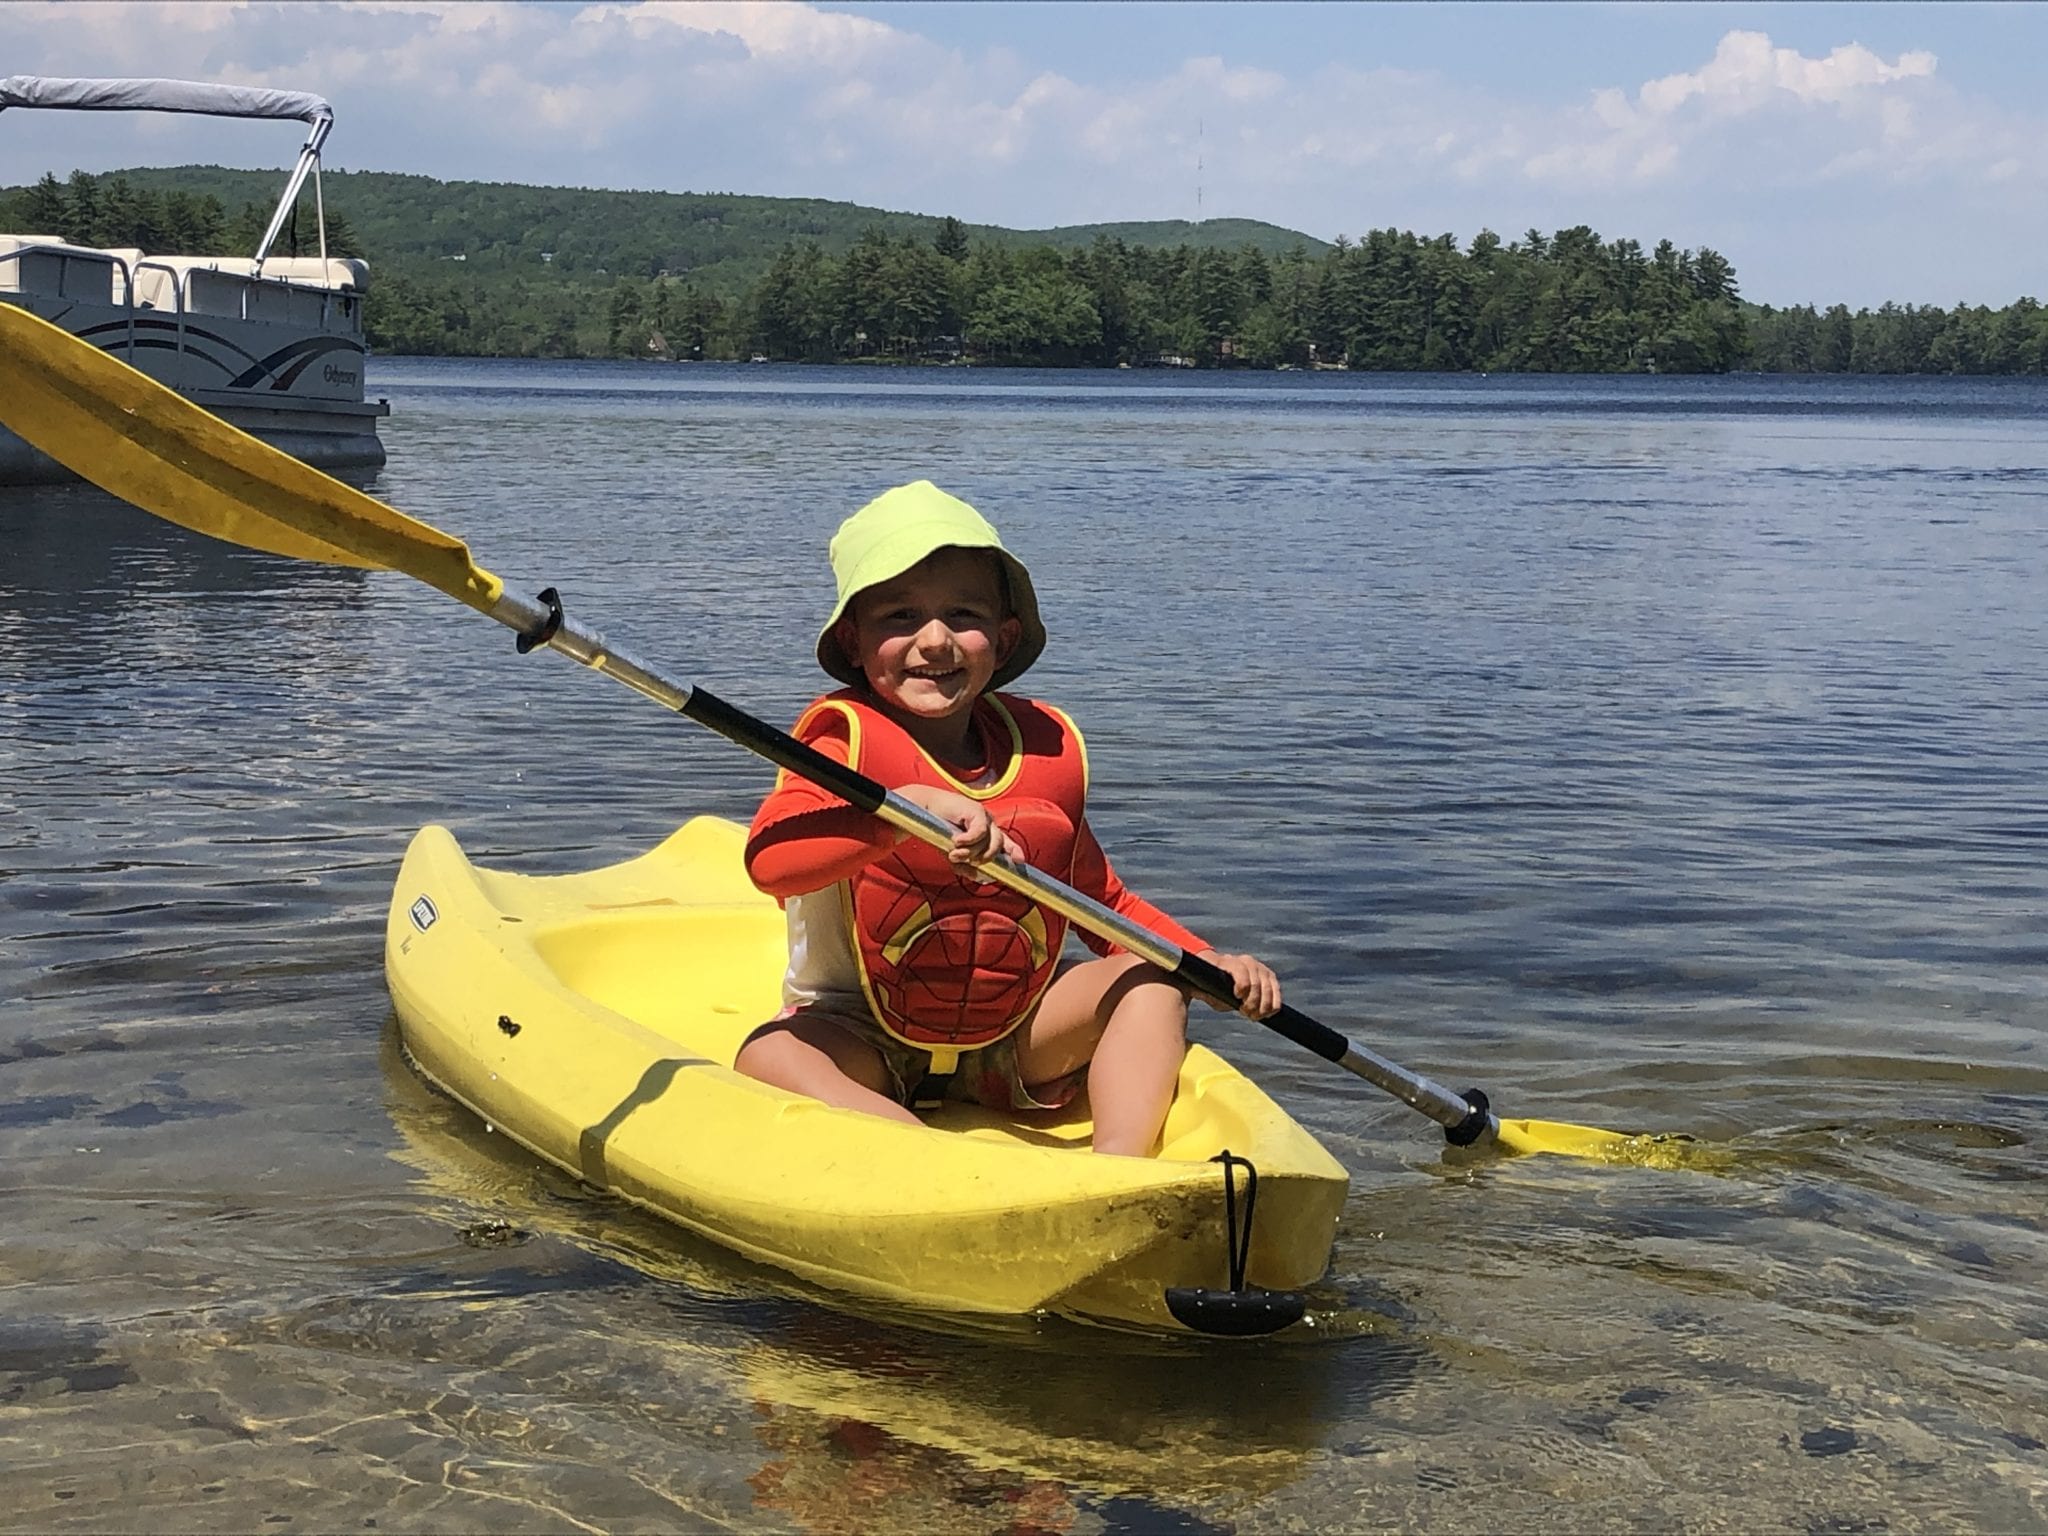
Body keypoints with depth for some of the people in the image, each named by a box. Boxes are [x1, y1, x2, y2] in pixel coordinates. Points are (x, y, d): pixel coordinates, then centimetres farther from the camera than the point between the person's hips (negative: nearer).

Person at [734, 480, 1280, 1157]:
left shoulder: (1048, 746, -1)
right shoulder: (845, 735, -15)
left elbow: (1104, 903, 12)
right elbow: (769, 859, -36)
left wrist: (1213, 964, -2)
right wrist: (911, 805, -47)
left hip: (1009, 1035, 5)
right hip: (859, 1035, -4)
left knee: (1151, 979, -9)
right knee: (769, 1056, -32)